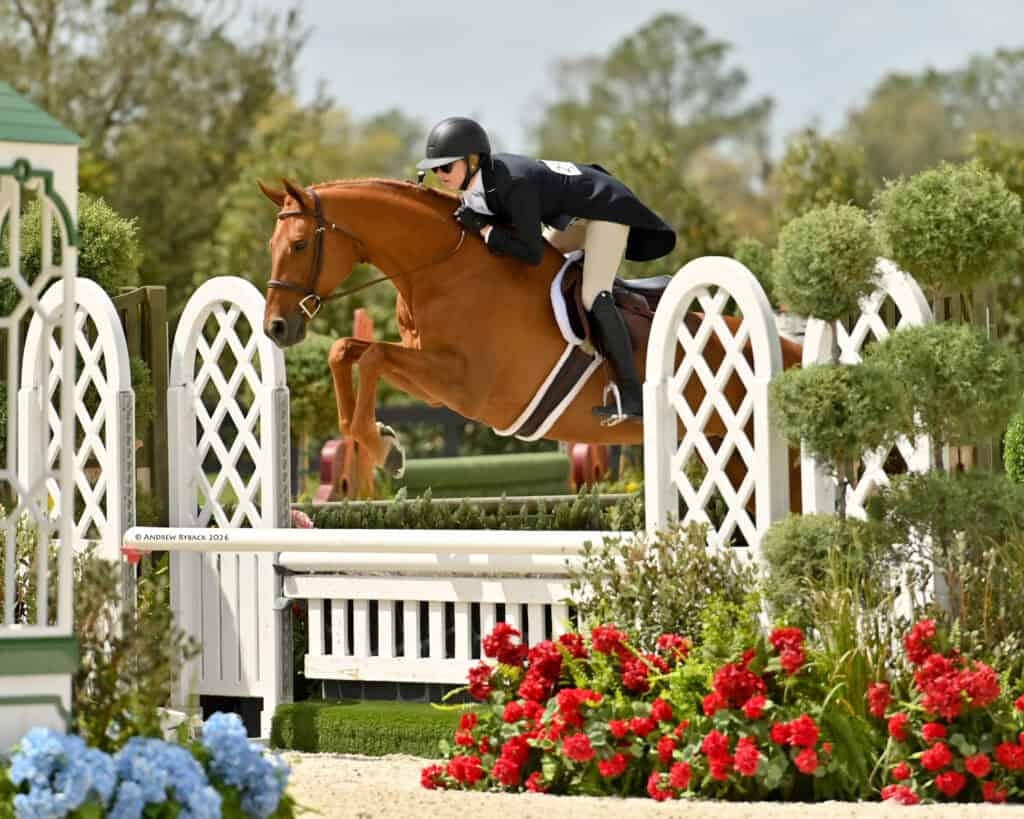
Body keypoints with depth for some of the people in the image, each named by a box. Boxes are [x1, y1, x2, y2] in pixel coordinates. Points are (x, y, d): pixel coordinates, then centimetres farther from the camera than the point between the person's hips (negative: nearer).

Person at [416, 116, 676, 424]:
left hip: (607, 207, -10)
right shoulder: (475, 182, -8)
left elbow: (533, 253, -32)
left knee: (593, 295, -23)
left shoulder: (514, 184, -35)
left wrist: (483, 229, -30)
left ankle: (632, 397, -24)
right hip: (574, 214, 10)